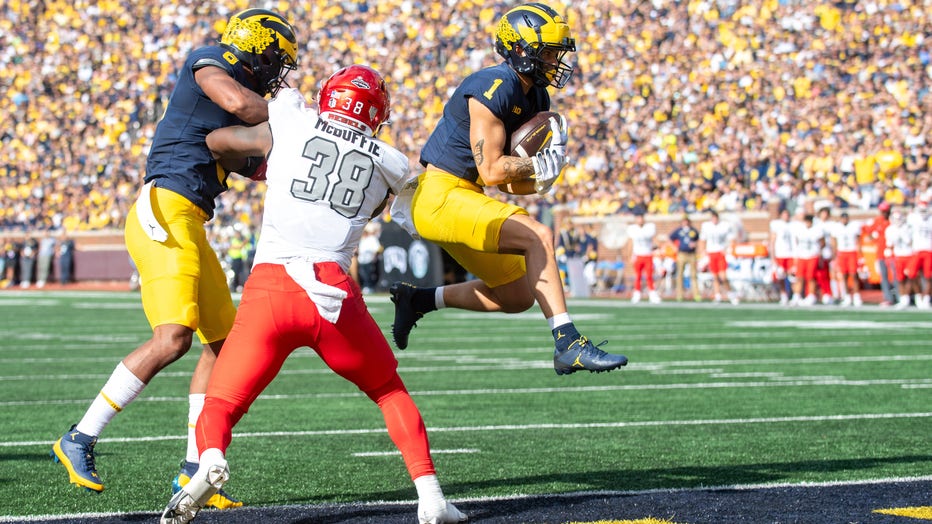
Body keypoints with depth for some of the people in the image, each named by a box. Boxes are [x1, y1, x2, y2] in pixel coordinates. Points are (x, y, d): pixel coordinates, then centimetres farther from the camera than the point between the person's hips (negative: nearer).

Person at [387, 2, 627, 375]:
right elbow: (491, 172, -21)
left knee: (517, 297, 14)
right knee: (538, 236, -24)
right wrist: (542, 164, -9)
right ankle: (568, 345, -25)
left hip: (465, 198, 10)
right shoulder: (493, 89, -18)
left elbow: (513, 183, 12)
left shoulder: (535, 99, 10)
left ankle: (420, 299, 24)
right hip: (439, 195, -10)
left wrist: (538, 181, -8)